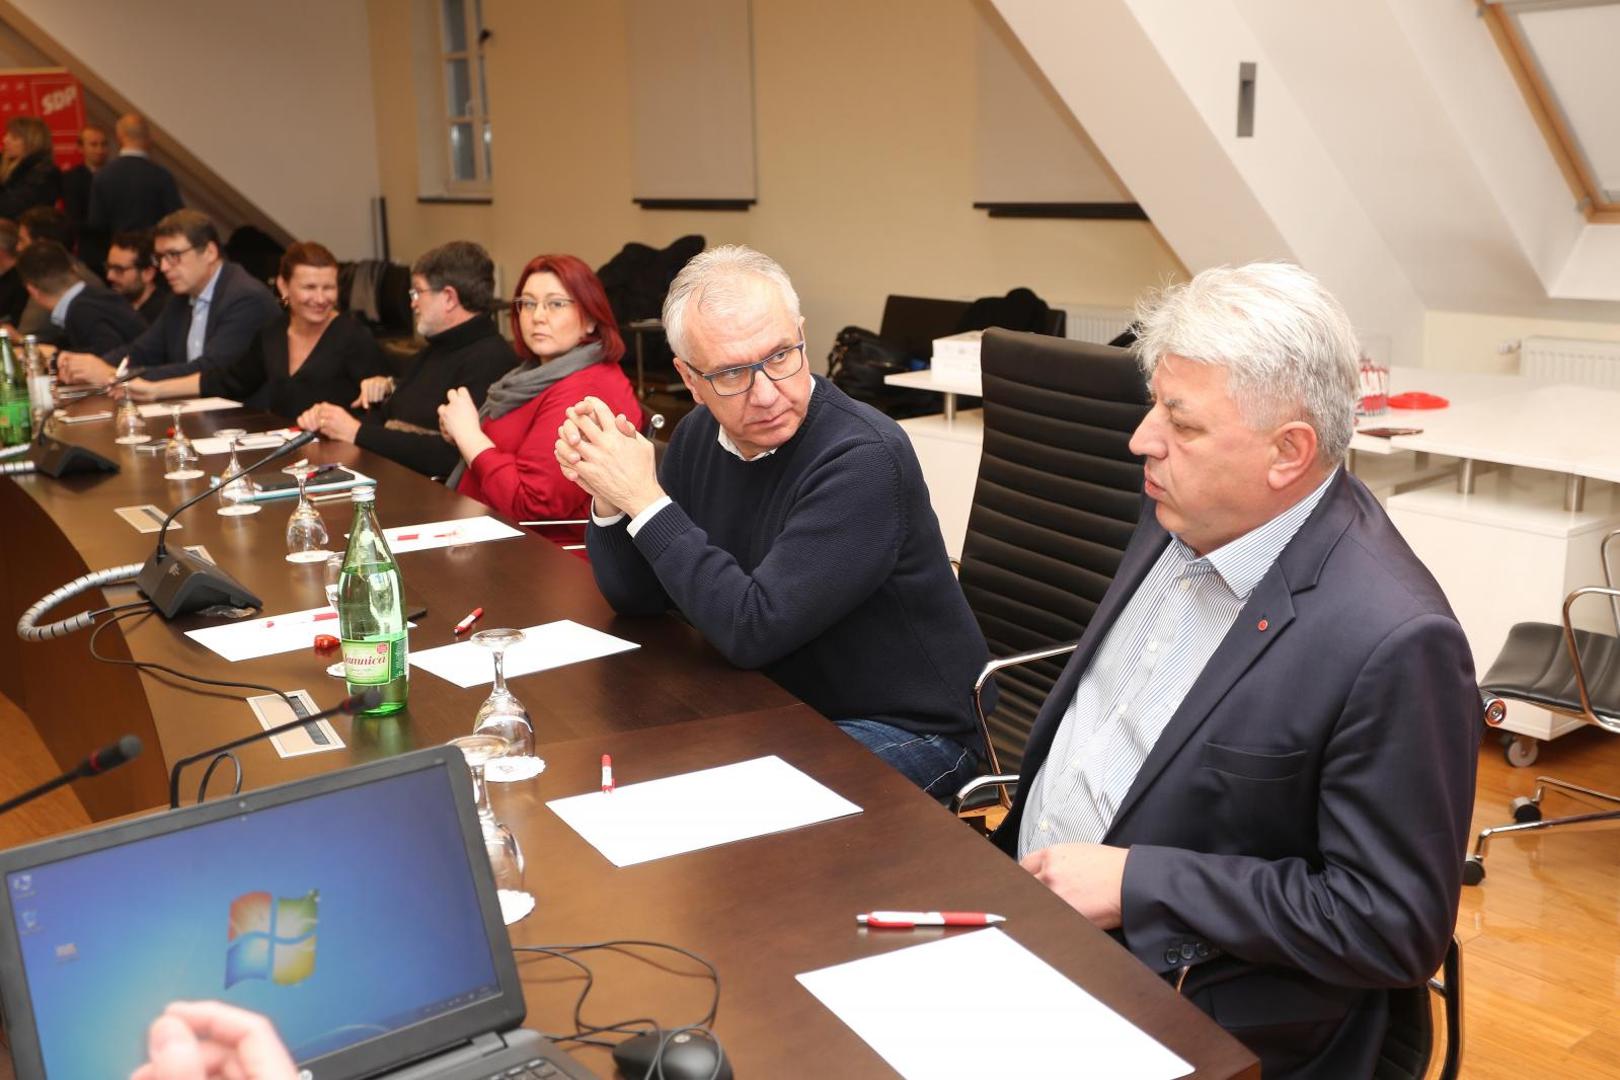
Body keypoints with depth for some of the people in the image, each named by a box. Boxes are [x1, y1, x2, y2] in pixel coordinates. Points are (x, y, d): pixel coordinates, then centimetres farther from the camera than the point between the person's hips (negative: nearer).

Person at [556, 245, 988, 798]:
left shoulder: (863, 458, -25)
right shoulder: (700, 435, -1)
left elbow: (753, 629, -30)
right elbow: (635, 597, 4)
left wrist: (645, 499, -26)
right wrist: (608, 500, -15)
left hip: (903, 728, -7)